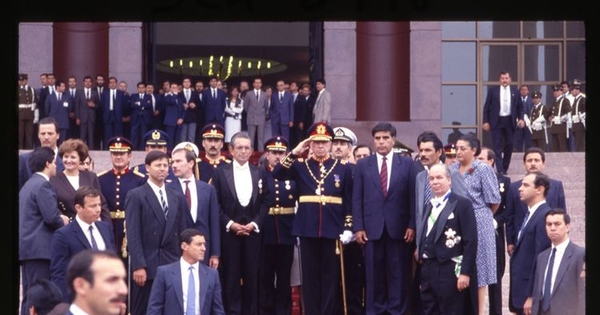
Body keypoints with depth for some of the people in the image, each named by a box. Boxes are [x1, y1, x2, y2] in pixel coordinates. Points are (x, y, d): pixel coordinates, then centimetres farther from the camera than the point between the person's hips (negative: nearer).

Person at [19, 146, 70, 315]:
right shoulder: (43, 185, -11)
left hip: (27, 246, 10)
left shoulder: (28, 185, 19)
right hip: (40, 248, -10)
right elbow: (51, 217, -19)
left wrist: (58, 219, 11)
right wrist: (63, 222, 0)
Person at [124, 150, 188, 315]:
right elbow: (133, 234, -9)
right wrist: (138, 266, -16)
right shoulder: (135, 195, -2)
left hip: (172, 264, 4)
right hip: (146, 265, -4)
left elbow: (181, 232, 14)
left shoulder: (177, 197, 14)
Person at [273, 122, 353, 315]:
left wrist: (348, 227, -2)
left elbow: (350, 200, 5)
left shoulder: (343, 167, 5)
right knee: (310, 275, 4)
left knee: (331, 275, 3)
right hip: (307, 229, 1)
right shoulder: (300, 165, 7)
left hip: (333, 230, -1)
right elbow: (277, 174, -8)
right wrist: (295, 152, -13)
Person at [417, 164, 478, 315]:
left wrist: (465, 272, -16)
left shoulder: (462, 203, -6)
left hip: (450, 272, -7)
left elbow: (470, 241, -12)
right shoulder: (429, 205, 17)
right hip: (428, 271, 7)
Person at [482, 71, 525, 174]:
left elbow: (520, 107, 12)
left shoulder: (515, 91, 7)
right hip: (497, 121, -2)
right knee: (498, 147, -6)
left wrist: (521, 119, -4)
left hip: (510, 121, 2)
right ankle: (500, 170, -9)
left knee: (509, 145, 6)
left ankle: (505, 168, 18)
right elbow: (486, 107, 2)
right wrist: (485, 122, -3)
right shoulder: (493, 90, 1)